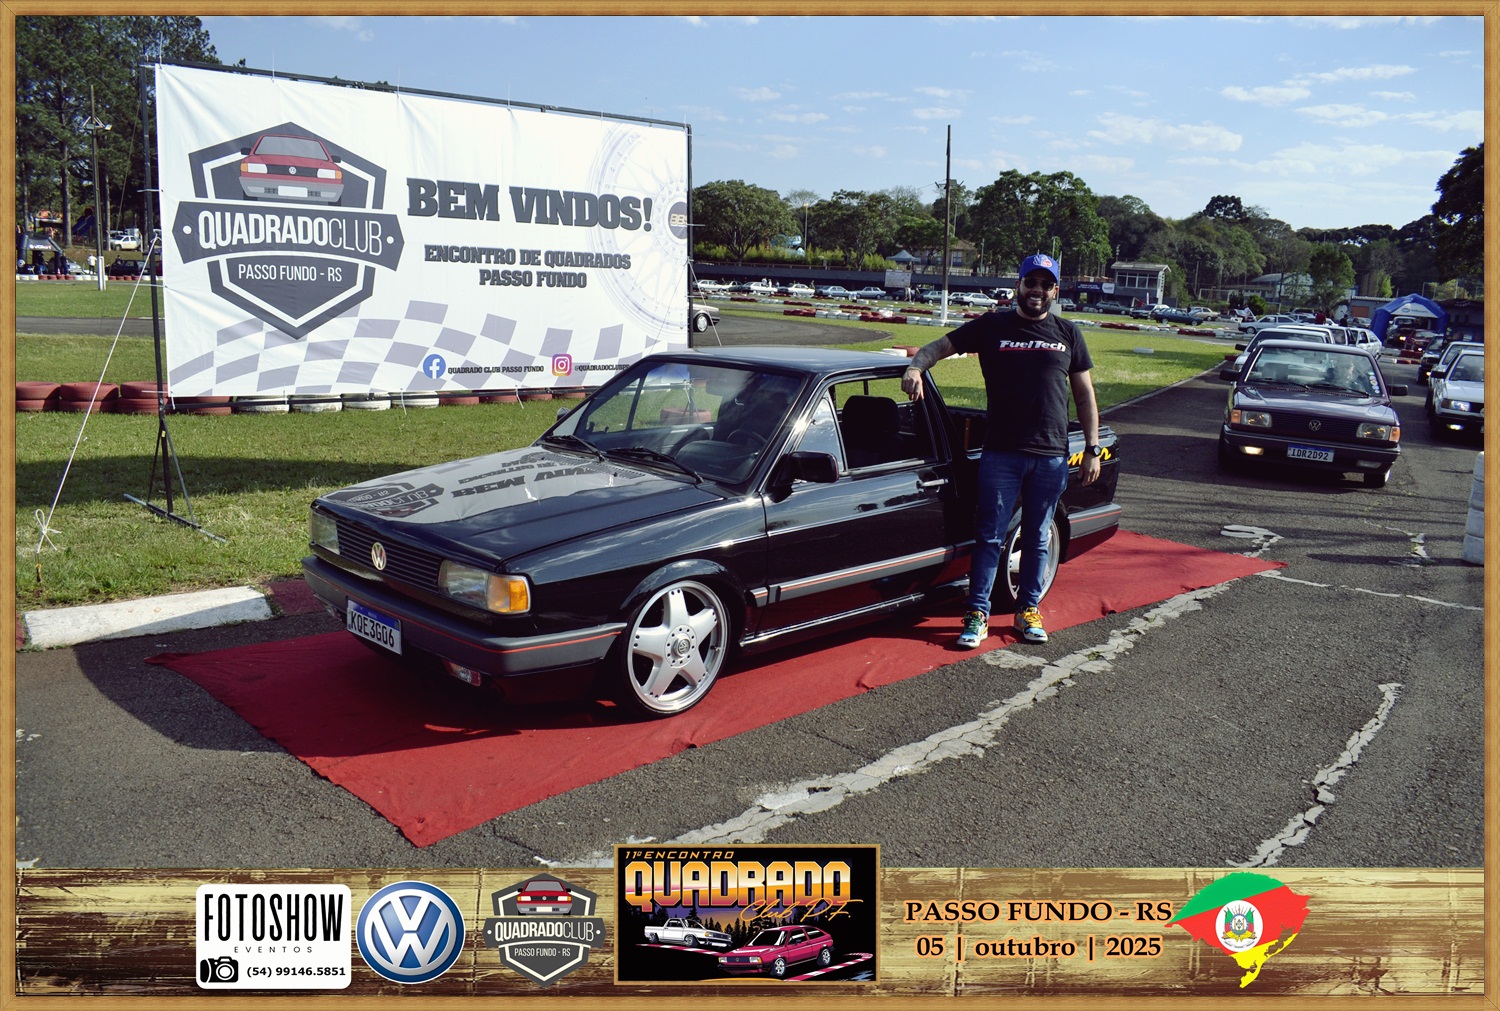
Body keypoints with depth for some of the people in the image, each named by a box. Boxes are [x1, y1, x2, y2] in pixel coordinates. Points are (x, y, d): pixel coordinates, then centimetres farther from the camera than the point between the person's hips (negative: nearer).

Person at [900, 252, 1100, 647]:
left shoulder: (1068, 334, 11)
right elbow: (939, 346, 1)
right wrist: (915, 367, -22)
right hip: (1001, 454, -2)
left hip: (1051, 456, 2)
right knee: (990, 537, -1)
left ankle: (1029, 610, 23)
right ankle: (977, 615, 5)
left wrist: (1092, 449, 7)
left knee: (1036, 539, 11)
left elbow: (1084, 395, 13)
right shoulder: (992, 327, 4)